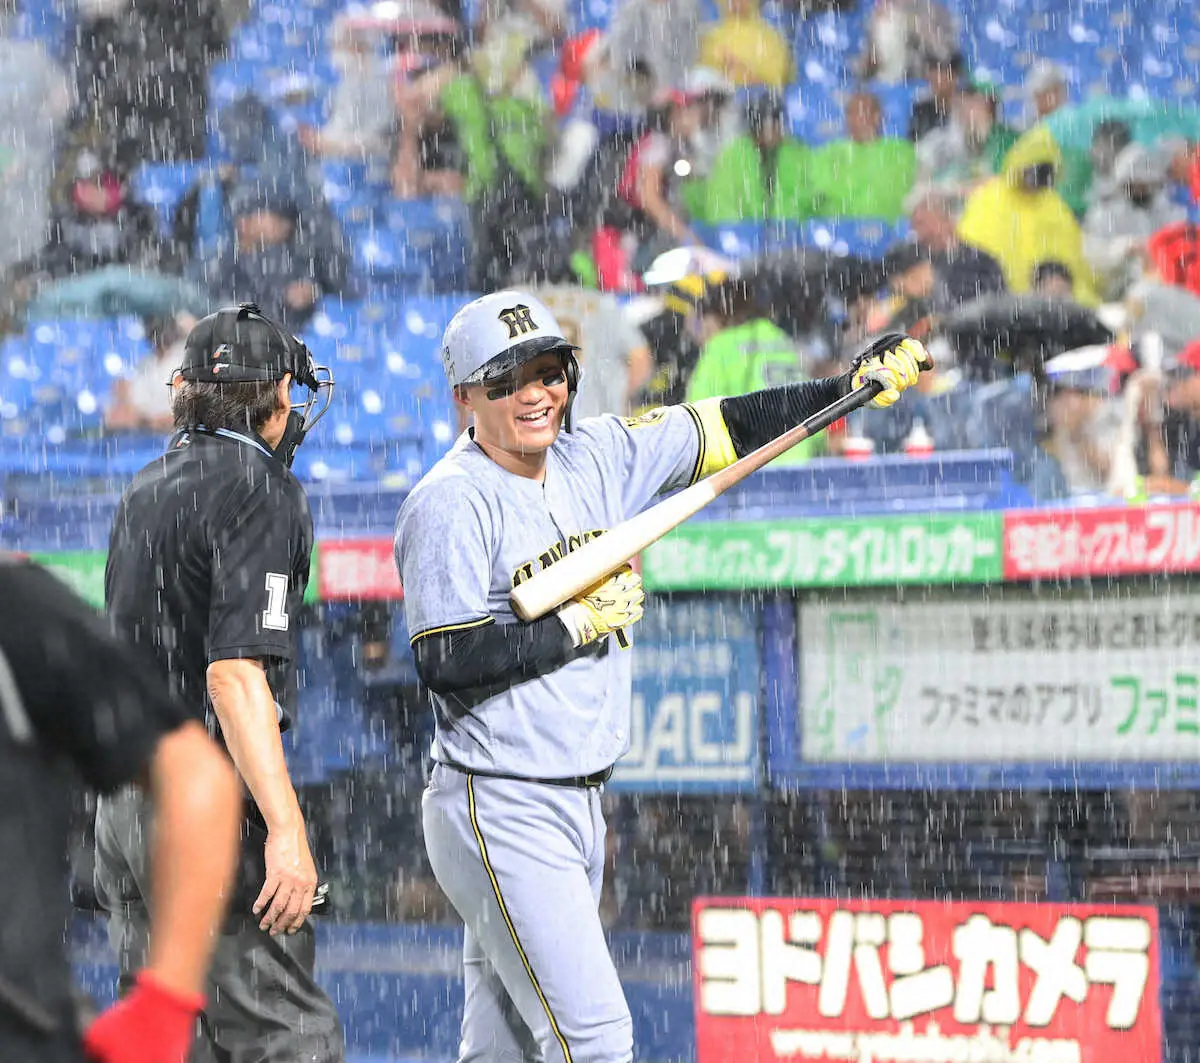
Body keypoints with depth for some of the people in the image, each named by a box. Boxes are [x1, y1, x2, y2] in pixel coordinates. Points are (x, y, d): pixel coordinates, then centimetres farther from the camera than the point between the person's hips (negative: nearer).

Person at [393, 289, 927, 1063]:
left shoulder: (596, 458, 9)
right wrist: (581, 623, -13)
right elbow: (446, 661, -19)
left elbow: (723, 430, 13)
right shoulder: (452, 503, -12)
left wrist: (849, 386, 4)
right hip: (499, 816, -7)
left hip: (581, 807, 7)